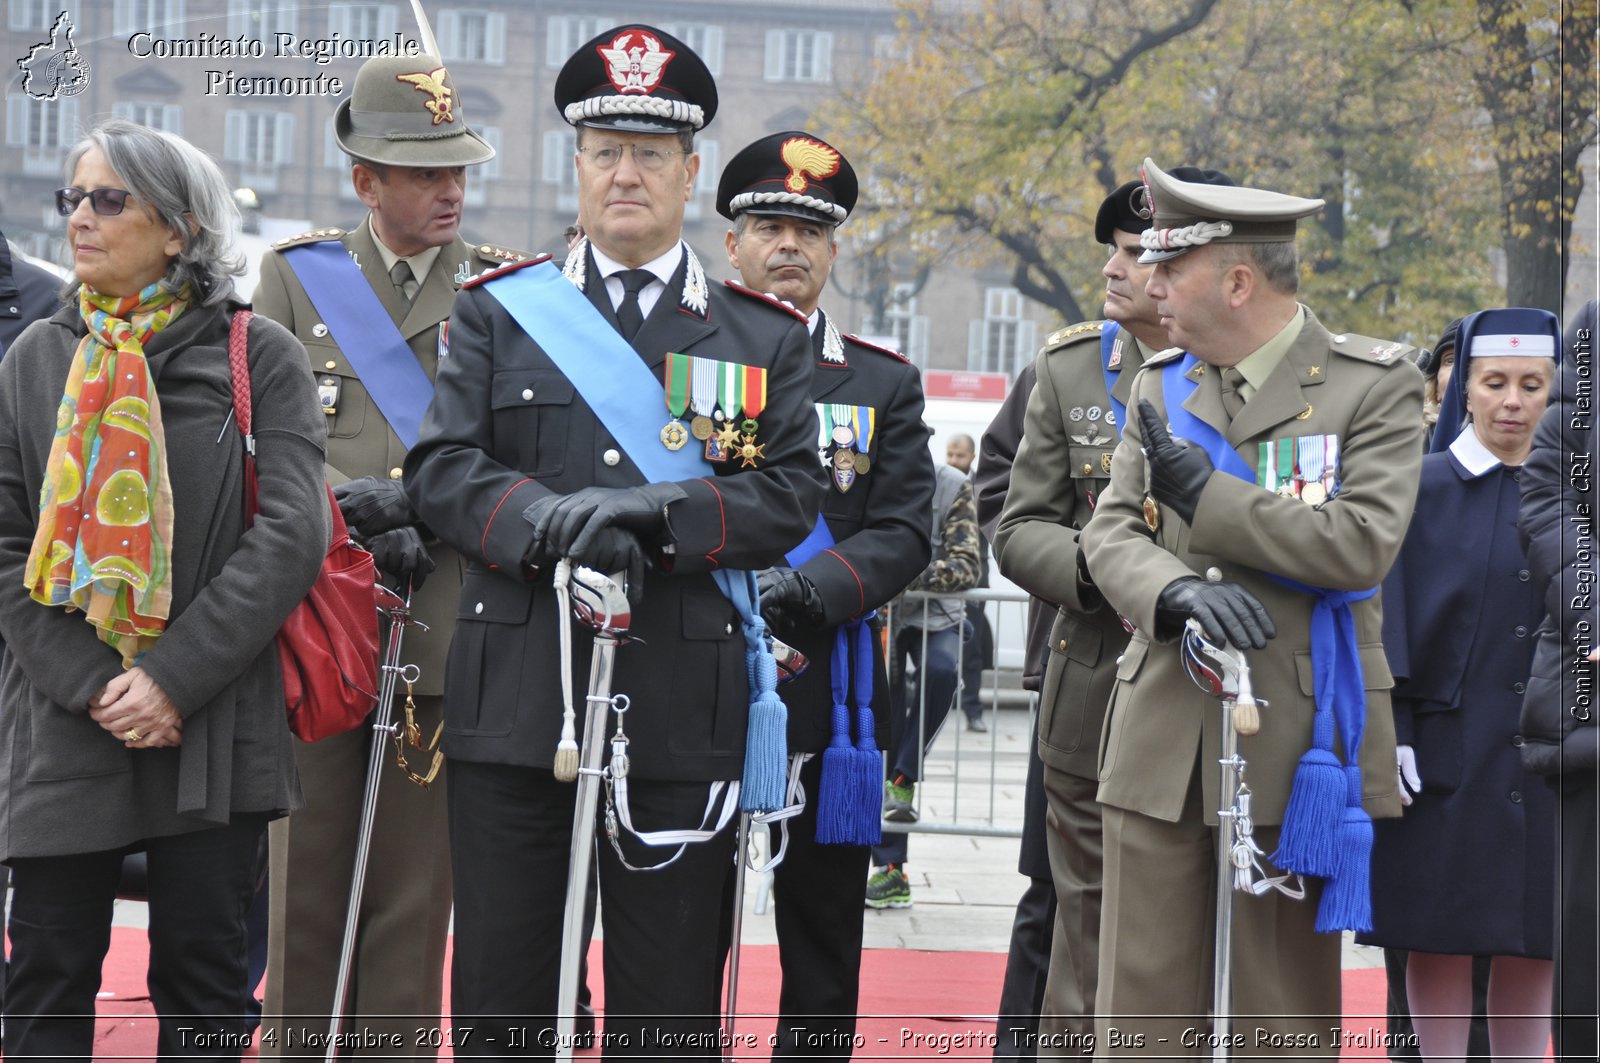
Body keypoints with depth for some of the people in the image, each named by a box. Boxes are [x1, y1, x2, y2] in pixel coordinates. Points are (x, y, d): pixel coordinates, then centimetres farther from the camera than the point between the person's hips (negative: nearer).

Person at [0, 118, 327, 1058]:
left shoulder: (262, 357, 0)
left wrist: (176, 680, -15)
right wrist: (89, 687, -10)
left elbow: (293, 536, -9)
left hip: (215, 727, -2)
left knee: (204, 981, 5)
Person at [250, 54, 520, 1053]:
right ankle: (294, 1043, 12)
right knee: (307, 876, 3)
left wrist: (418, 510, -14)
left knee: (417, 887, 1)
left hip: (447, 624, 0)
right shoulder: (296, 273, 10)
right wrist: (358, 515, -11)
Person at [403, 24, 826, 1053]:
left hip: (681, 708, 0)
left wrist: (653, 516, -16)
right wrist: (551, 521, -19)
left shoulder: (769, 336, 9)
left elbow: (791, 496, 0)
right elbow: (440, 466, 0)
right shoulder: (499, 310, 9)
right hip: (513, 693, 1)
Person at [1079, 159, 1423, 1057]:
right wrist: (1178, 589, -16)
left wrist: (1204, 493, -12)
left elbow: (1361, 545, -14)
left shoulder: (1375, 385, -2)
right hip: (1160, 744, 4)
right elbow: (1111, 532, 6)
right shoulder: (1161, 387, 14)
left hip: (1295, 747, -4)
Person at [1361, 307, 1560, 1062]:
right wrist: (1392, 736, -13)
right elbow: (1387, 622, -5)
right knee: (1440, 936, 1)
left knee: (1532, 942, 6)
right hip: (1444, 753, -2)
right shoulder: (1421, 488, 0)